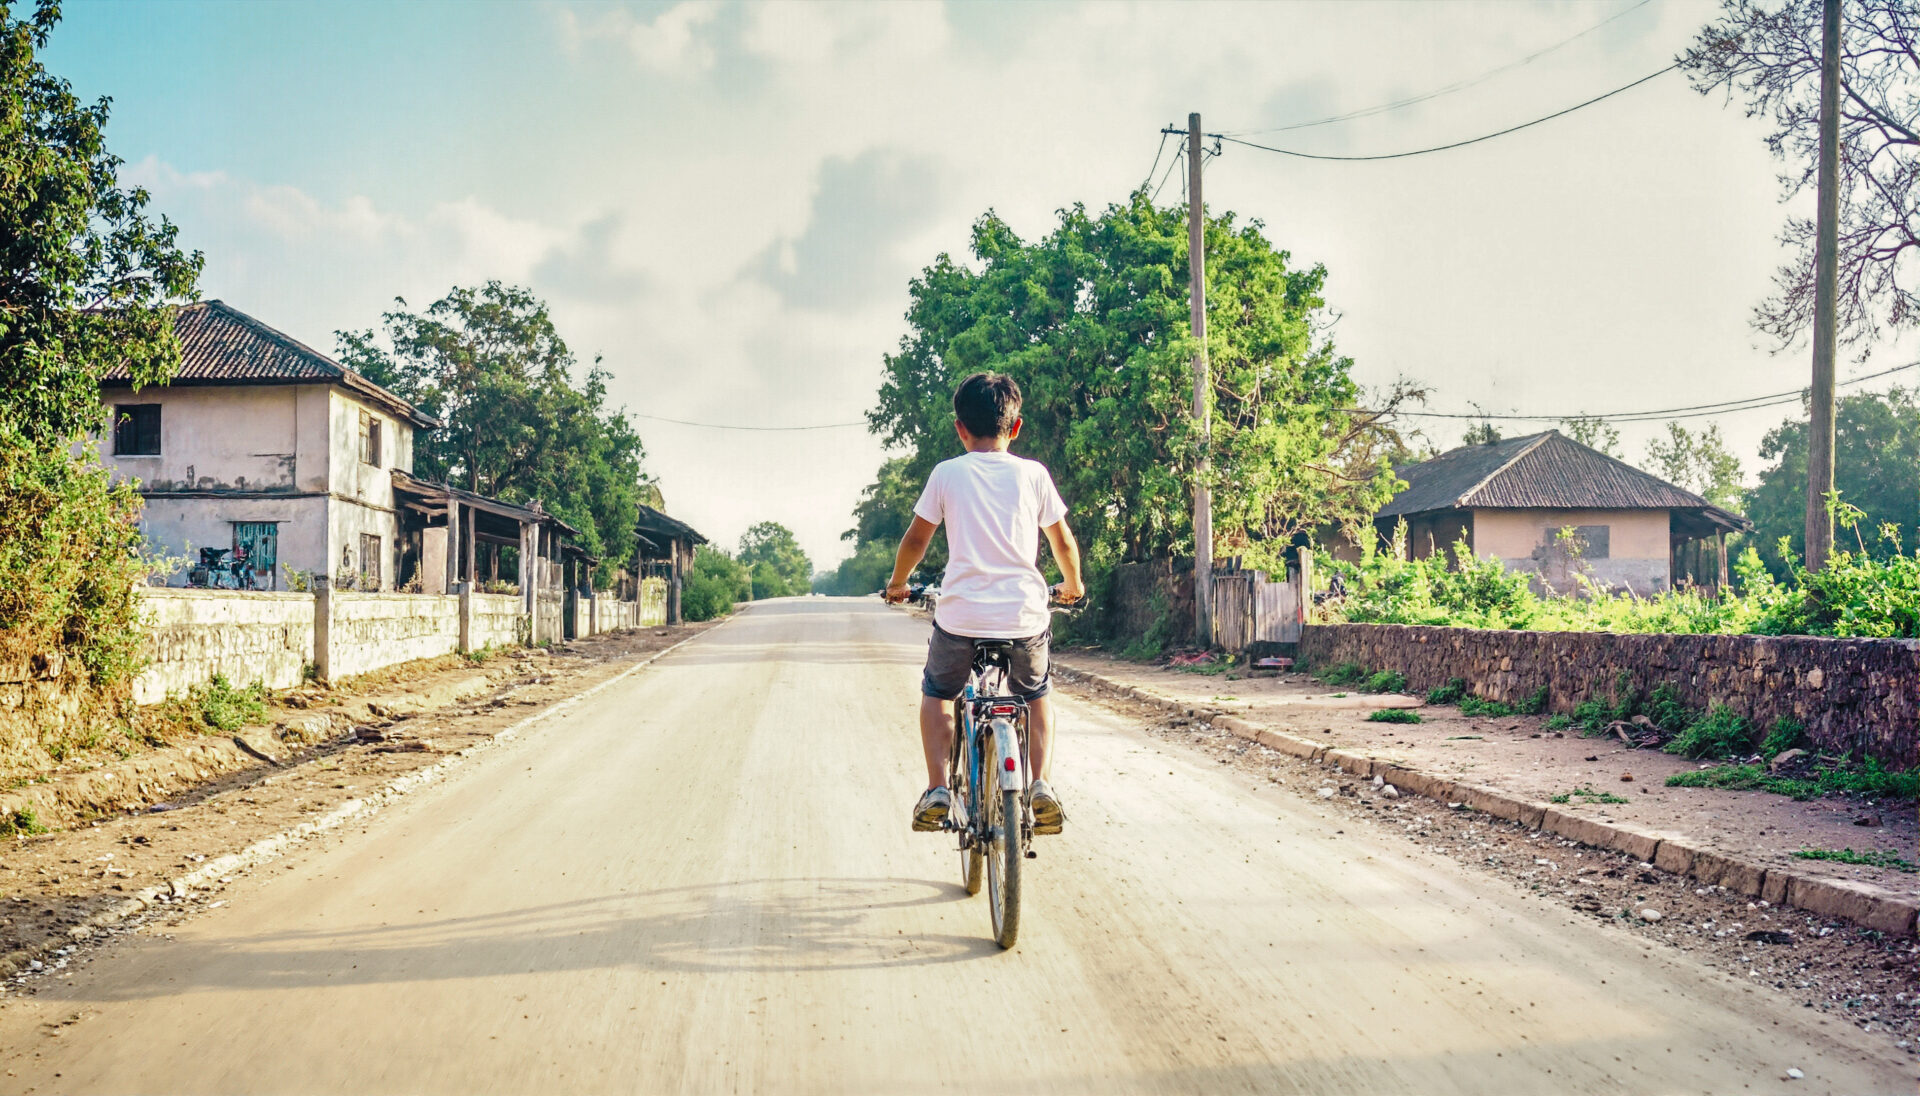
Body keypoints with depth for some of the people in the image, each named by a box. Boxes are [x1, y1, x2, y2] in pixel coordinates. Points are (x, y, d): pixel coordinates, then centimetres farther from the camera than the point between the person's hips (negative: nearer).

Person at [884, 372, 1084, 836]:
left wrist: (898, 582, 27)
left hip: (960, 615, -1)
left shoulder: (947, 473, 3)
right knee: (1036, 695, 28)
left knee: (937, 692, 25)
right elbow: (1063, 541, 12)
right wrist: (1073, 585, 31)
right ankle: (1042, 786, 12)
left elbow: (916, 538, 9)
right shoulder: (1033, 473, 6)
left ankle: (937, 789, 12)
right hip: (1024, 615, 1)